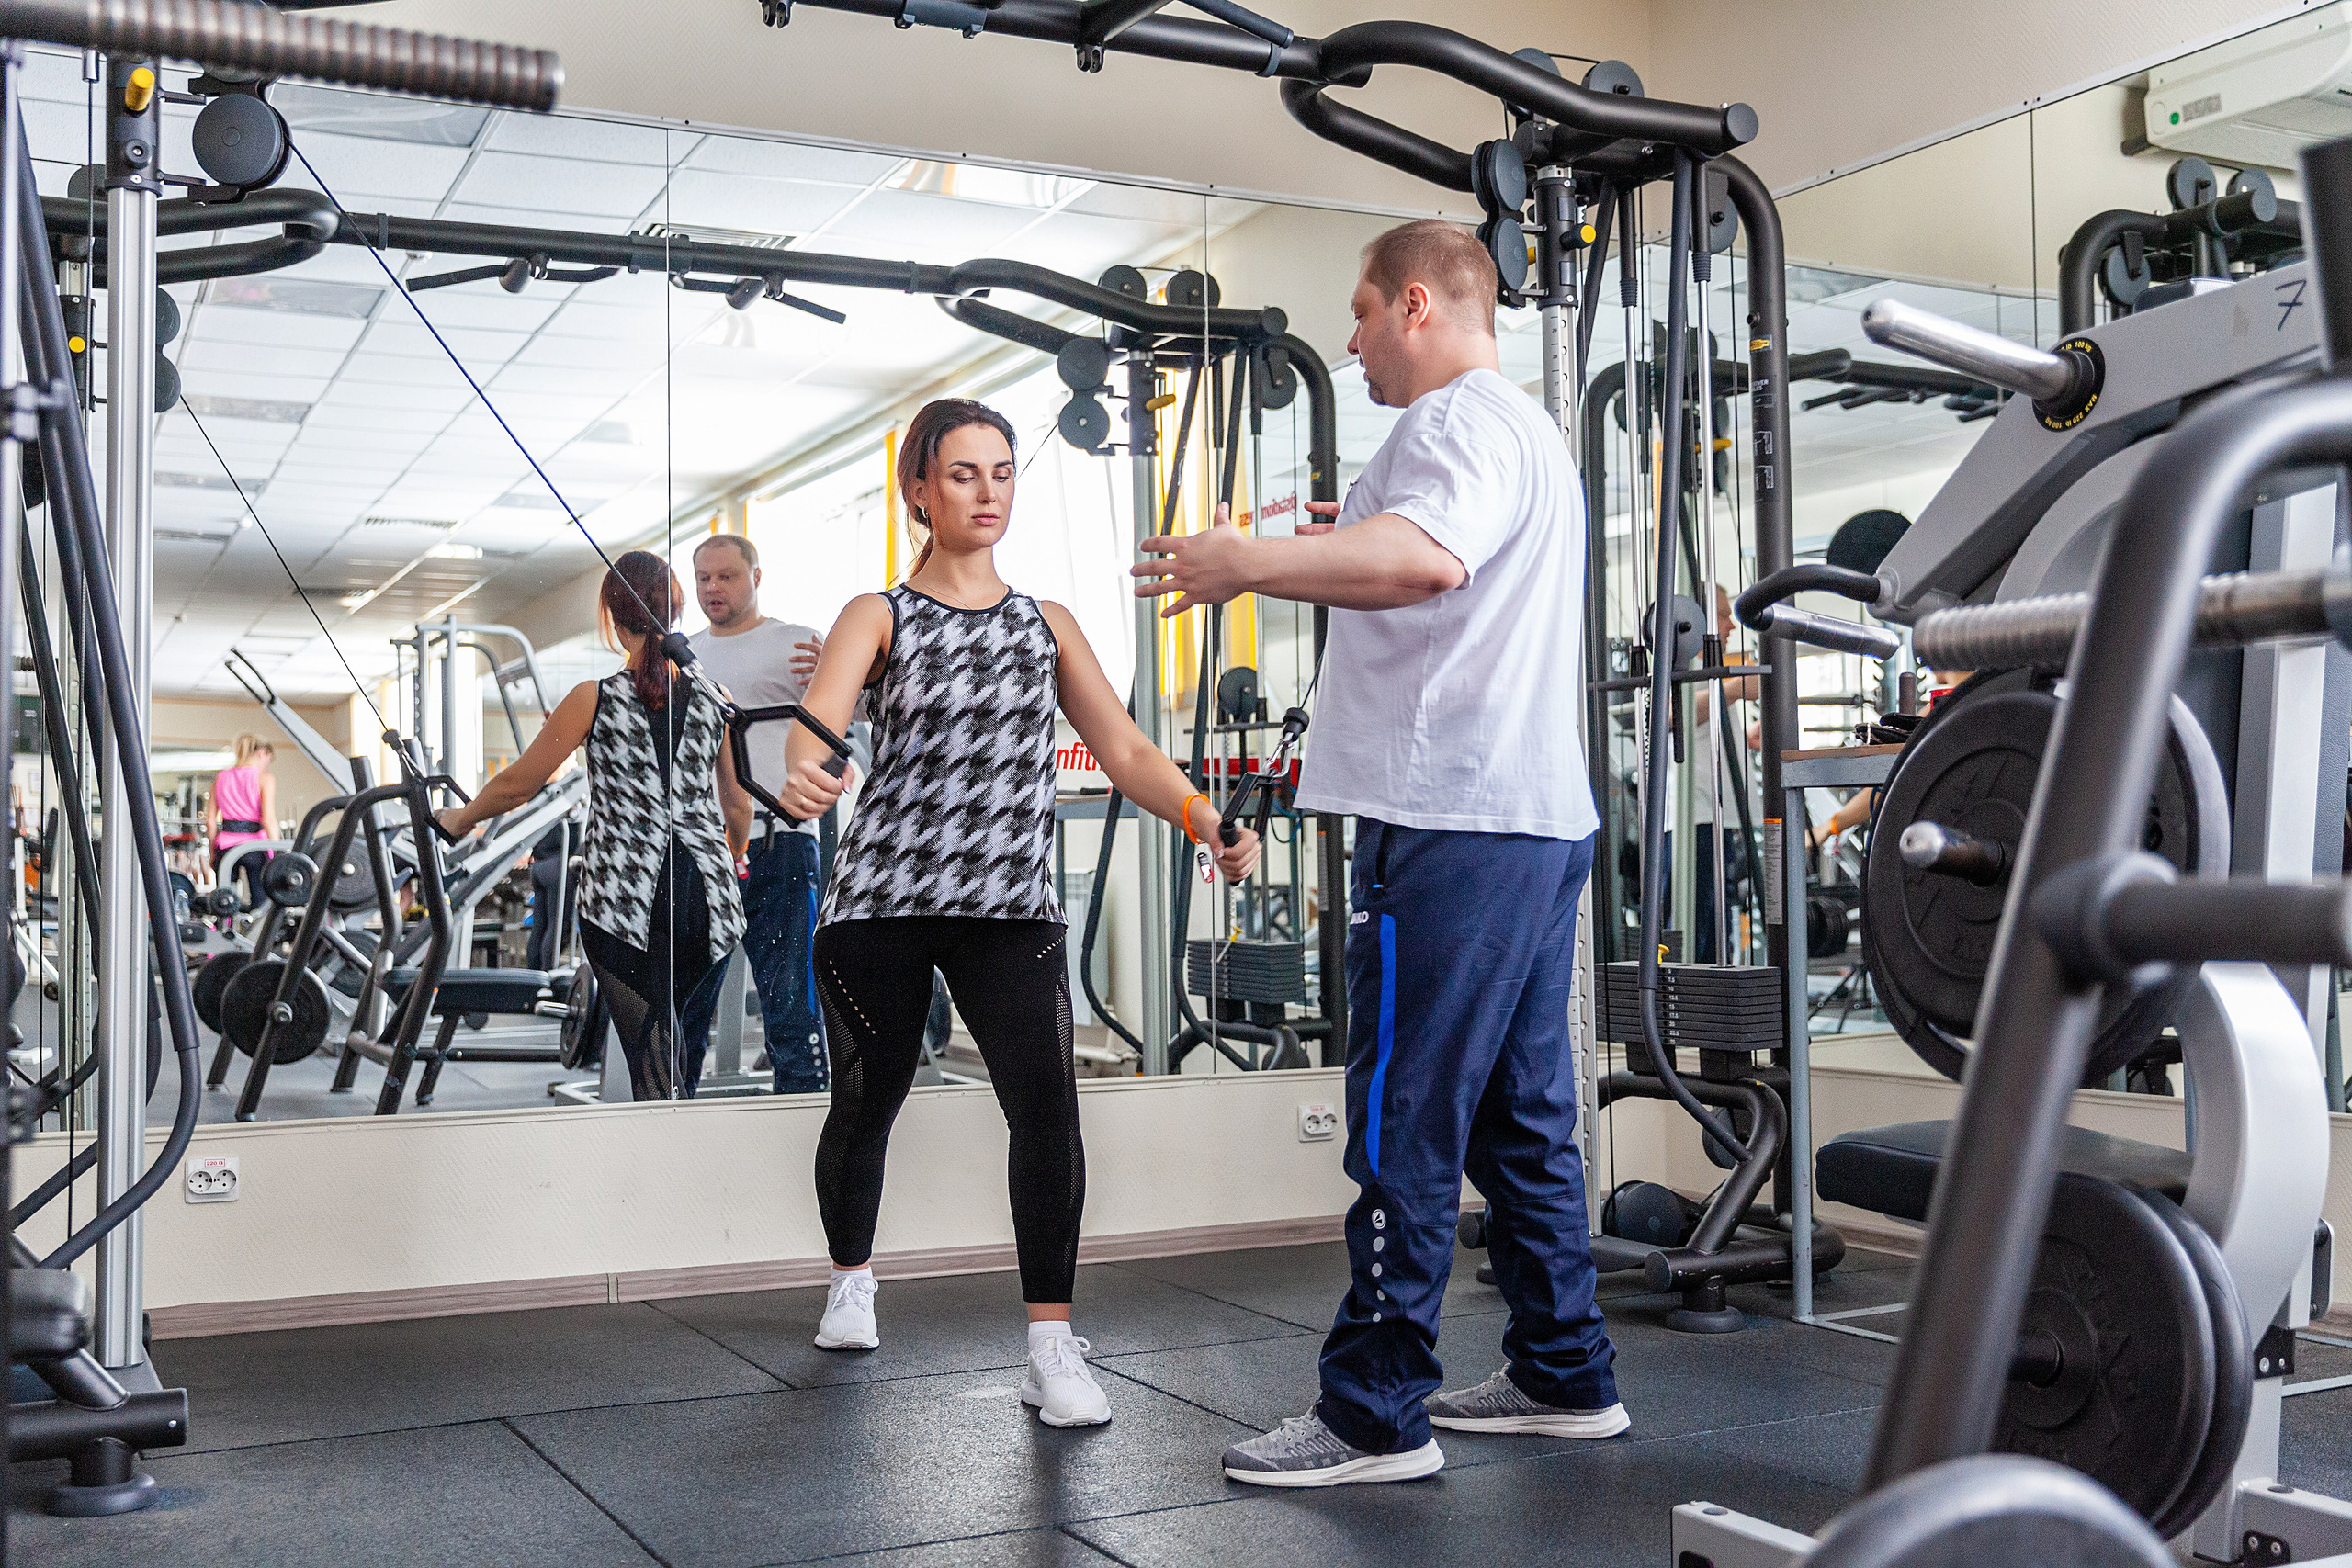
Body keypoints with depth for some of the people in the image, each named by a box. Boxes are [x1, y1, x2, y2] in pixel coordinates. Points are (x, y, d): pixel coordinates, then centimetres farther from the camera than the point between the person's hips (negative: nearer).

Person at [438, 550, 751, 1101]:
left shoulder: (593, 700, -2)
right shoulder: (715, 702, 7)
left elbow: (516, 785, 7)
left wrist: (461, 818, 27)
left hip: (626, 900, -3)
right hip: (708, 901, 3)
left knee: (658, 1078, -4)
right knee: (683, 1056, 15)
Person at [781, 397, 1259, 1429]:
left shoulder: (1047, 625, 12)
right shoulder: (878, 617, 3)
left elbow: (1123, 749, 5)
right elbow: (818, 716, -16)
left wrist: (1207, 821, -14)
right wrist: (802, 772, -41)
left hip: (1010, 902, 1)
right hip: (882, 898, -1)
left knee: (1045, 1103, -18)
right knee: (867, 1103, 12)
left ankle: (1053, 1345, -11)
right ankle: (851, 1278, 40)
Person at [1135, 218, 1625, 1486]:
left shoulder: (1460, 420, -8)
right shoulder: (1531, 431, 26)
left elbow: (1427, 558, -30)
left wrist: (1255, 562, -28)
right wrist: (1343, 548, 40)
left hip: (1453, 824, -11)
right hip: (1540, 813, 11)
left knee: (1404, 1126, -7)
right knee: (1521, 1120, 15)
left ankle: (1374, 1417, -1)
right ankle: (1565, 1379, 23)